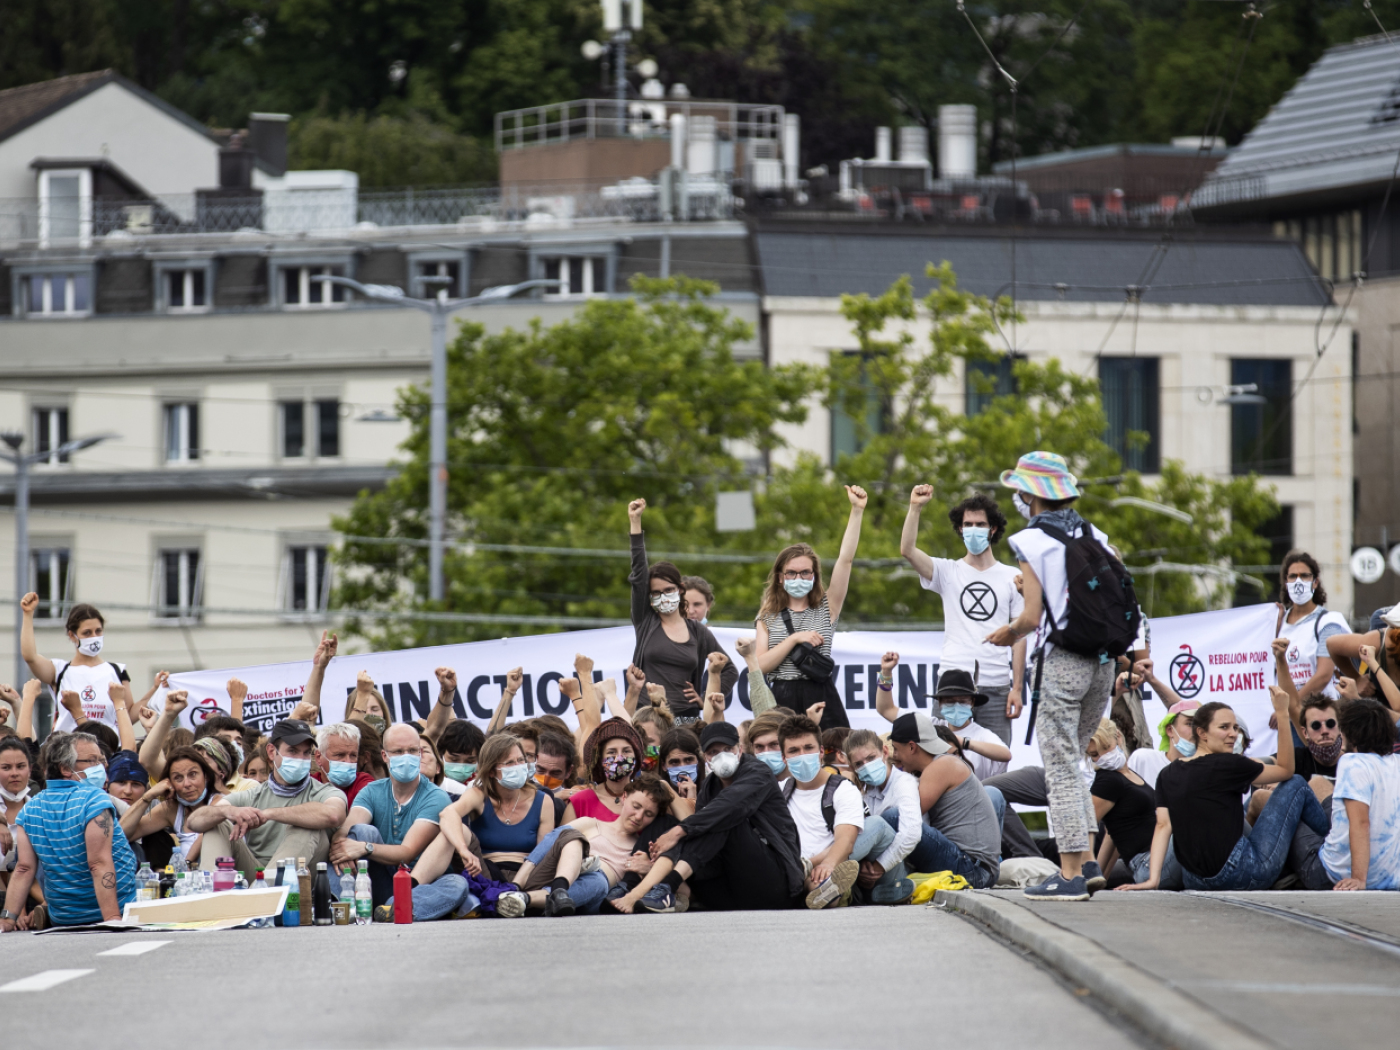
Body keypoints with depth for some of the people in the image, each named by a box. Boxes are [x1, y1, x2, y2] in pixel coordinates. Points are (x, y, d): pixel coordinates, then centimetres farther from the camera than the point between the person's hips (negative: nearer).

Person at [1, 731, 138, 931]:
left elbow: (24, 869, -1)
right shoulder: (95, 800, -14)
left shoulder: (29, 810, 4)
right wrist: (113, 920, -26)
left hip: (62, 921, 6)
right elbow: (100, 864, -21)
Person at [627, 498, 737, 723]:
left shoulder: (698, 631, 12)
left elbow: (730, 670, 20)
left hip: (686, 719, 1)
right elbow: (638, 574, 3)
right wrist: (635, 523, -2)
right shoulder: (645, 623, 9)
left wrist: (707, 700, 7)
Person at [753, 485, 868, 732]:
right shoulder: (768, 618, 12)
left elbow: (845, 560, 1)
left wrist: (857, 512, -5)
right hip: (782, 700, 1)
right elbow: (761, 665, 1)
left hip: (821, 701, -1)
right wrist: (794, 639, -8)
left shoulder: (826, 608, 10)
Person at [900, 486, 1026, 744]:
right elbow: (907, 550, -8)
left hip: (995, 686, 0)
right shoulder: (948, 572, 8)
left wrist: (1017, 688, 1)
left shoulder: (1012, 578, 8)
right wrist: (915, 508, -16)